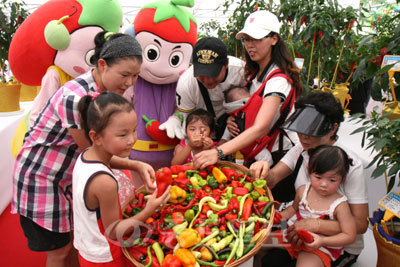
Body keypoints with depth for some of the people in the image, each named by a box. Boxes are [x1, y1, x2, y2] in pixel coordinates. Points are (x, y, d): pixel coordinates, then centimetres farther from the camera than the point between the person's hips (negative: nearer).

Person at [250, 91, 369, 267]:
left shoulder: (351, 166, -20)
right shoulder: (300, 151, -4)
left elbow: (360, 224, -20)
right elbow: (272, 179, -16)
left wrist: (315, 224, -32)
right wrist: (264, 173, -39)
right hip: (303, 228, 4)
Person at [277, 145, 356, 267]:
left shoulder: (339, 205, -17)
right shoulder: (302, 190, -4)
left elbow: (350, 236, -15)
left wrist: (322, 241, -25)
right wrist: (282, 216, -2)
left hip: (319, 247, -4)